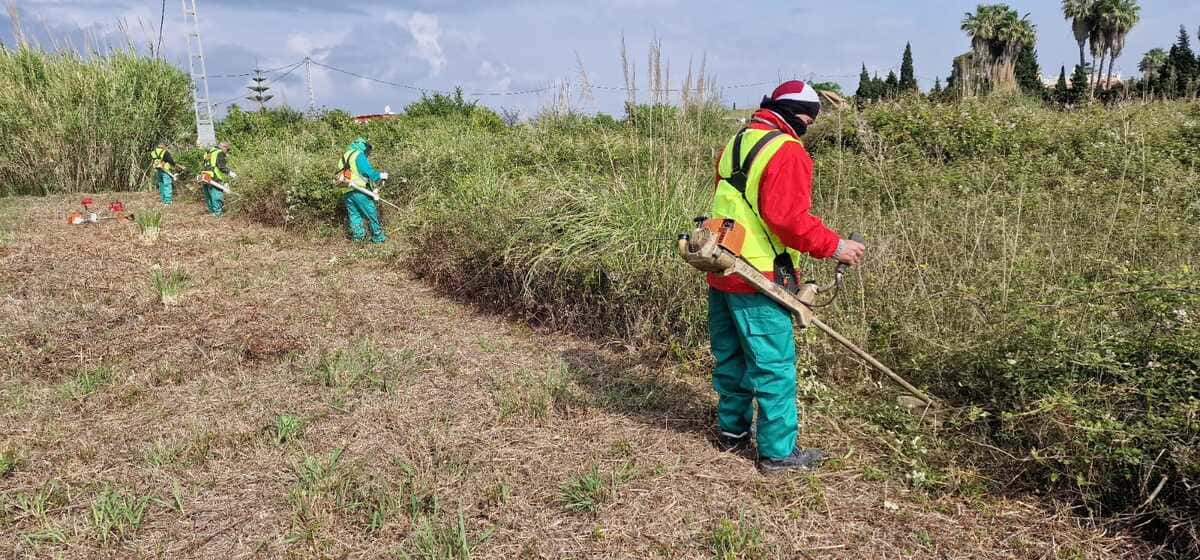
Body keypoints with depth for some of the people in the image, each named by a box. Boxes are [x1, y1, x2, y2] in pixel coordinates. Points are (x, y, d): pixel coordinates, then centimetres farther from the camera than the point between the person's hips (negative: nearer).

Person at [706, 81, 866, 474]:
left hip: (720, 271, 9)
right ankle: (778, 452, 8)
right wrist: (833, 246, -13)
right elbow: (788, 218, -22)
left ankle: (732, 430, 32)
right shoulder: (787, 151, -14)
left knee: (730, 356, 19)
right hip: (757, 277, -9)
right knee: (774, 365, 0)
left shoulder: (737, 143, 15)